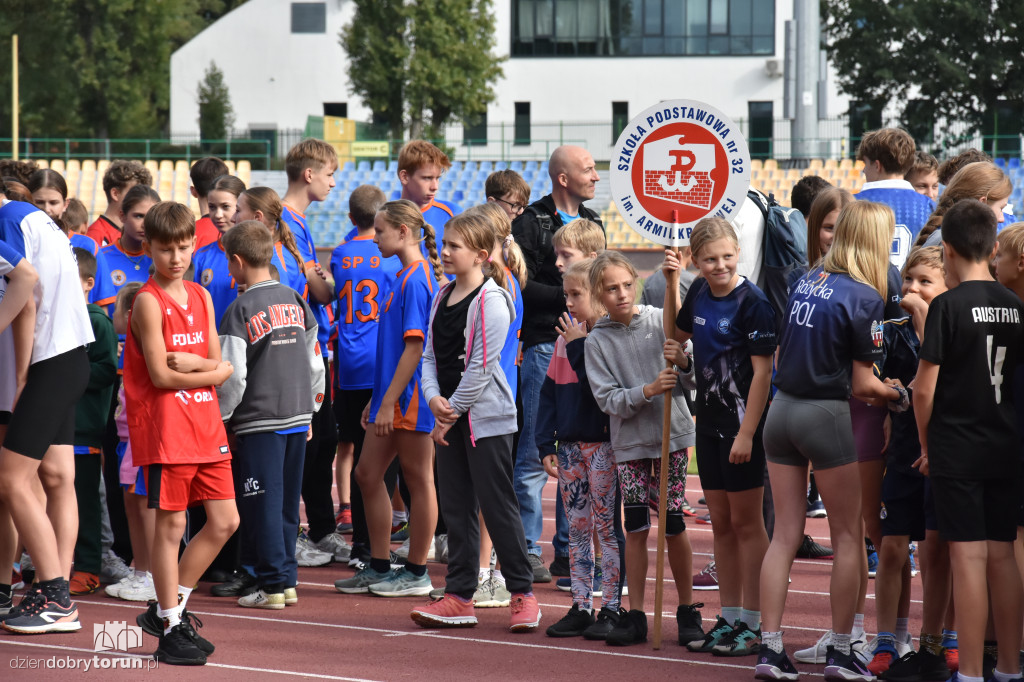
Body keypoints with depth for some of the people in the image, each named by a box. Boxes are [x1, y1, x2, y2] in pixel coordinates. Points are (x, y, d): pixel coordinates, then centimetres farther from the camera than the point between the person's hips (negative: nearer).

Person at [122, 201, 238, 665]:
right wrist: (209, 371, -5)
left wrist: (193, 363, -12)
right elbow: (161, 375, -14)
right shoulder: (148, 301, -8)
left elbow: (221, 367, 8)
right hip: (165, 429, -7)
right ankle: (169, 630, 5)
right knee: (170, 525, -3)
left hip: (206, 425, 7)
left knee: (225, 521, 7)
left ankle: (170, 608, 20)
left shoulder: (201, 297, 12)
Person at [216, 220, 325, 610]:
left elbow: (232, 376, -13)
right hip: (298, 416, 6)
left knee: (263, 503, -2)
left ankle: (273, 585, -3)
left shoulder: (241, 310, -10)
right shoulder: (295, 301, 8)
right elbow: (315, 362, 12)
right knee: (287, 502, 13)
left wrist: (221, 417, 0)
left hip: (259, 418, -6)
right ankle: (287, 579, 15)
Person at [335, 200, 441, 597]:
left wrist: (388, 403, -20)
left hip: (411, 398, -10)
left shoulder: (416, 278, -16)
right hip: (393, 398, 10)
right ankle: (379, 568, 20)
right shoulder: (405, 276, 14)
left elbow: (414, 347, -20)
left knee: (418, 481, 0)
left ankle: (416, 574, 8)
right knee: (367, 474, 12)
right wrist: (377, 399, 21)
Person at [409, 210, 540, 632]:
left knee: (497, 505, -3)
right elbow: (430, 354, 12)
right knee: (456, 507, 8)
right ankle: (458, 598, 12)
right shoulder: (442, 297, 11)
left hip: (485, 417, -8)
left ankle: (522, 593, 6)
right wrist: (434, 398, -6)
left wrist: (451, 413, -12)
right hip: (449, 418, 8)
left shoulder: (490, 300, -12)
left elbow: (481, 366, -15)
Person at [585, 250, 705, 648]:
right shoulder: (597, 341, 1)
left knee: (673, 524, 0)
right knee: (635, 528, 0)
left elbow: (693, 378, -1)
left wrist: (683, 362, -22)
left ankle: (687, 610, 13)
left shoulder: (660, 321, 0)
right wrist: (647, 391, -21)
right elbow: (608, 399, -6)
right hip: (629, 442, 1)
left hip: (671, 436, -1)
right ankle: (635, 615, 7)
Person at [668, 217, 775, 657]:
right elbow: (680, 332, 27)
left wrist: (747, 432, -20)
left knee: (746, 522, 0)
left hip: (742, 424, -7)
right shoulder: (699, 292, 6)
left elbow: (762, 371, -17)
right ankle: (729, 619, 21)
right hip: (709, 421, 7)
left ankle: (752, 624, 7)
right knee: (720, 523, 13)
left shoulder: (752, 302, -15)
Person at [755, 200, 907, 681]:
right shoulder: (864, 298, -12)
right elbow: (863, 385, -11)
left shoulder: (807, 281, 8)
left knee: (785, 534, 8)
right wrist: (896, 395, 7)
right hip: (826, 415, -6)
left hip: (782, 407, 6)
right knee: (847, 536, 7)